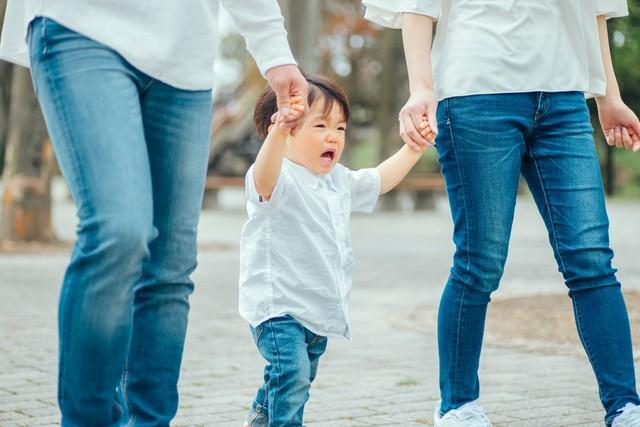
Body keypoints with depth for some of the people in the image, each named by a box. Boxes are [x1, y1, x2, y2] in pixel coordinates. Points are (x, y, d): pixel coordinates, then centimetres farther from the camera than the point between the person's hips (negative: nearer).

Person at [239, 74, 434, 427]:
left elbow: (380, 180, 30)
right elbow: (264, 179, -42)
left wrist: (414, 147, 26)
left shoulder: (339, 180, 12)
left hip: (319, 308, 9)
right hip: (278, 305, -9)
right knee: (292, 374, -23)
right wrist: (277, 133, -60)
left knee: (300, 377, 22)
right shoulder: (279, 178, -17)